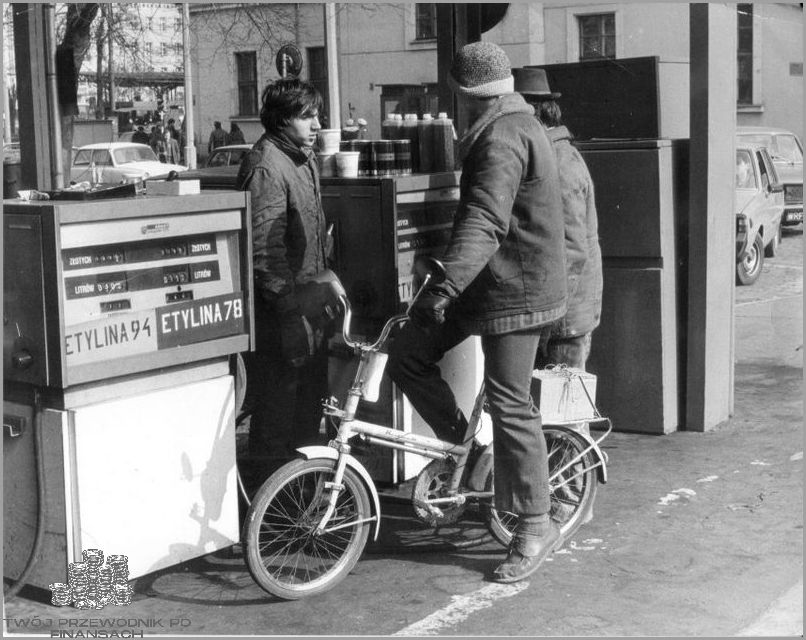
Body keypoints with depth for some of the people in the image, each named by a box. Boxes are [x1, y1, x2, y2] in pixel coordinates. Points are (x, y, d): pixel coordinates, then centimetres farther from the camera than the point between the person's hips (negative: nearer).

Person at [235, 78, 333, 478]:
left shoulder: (305, 159, 14)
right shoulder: (265, 167, -18)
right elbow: (264, 251, -23)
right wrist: (292, 313, -24)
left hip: (307, 299, 10)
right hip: (279, 309, -10)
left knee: (311, 401, 19)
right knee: (278, 415, -3)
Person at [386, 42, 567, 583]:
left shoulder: (502, 138, -19)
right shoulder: (517, 124, 15)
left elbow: (484, 220, -33)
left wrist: (446, 286, -41)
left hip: (515, 289, -10)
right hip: (491, 280, 10)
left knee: (510, 405, -4)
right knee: (408, 356, 7)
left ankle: (536, 526, 7)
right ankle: (459, 444, 20)